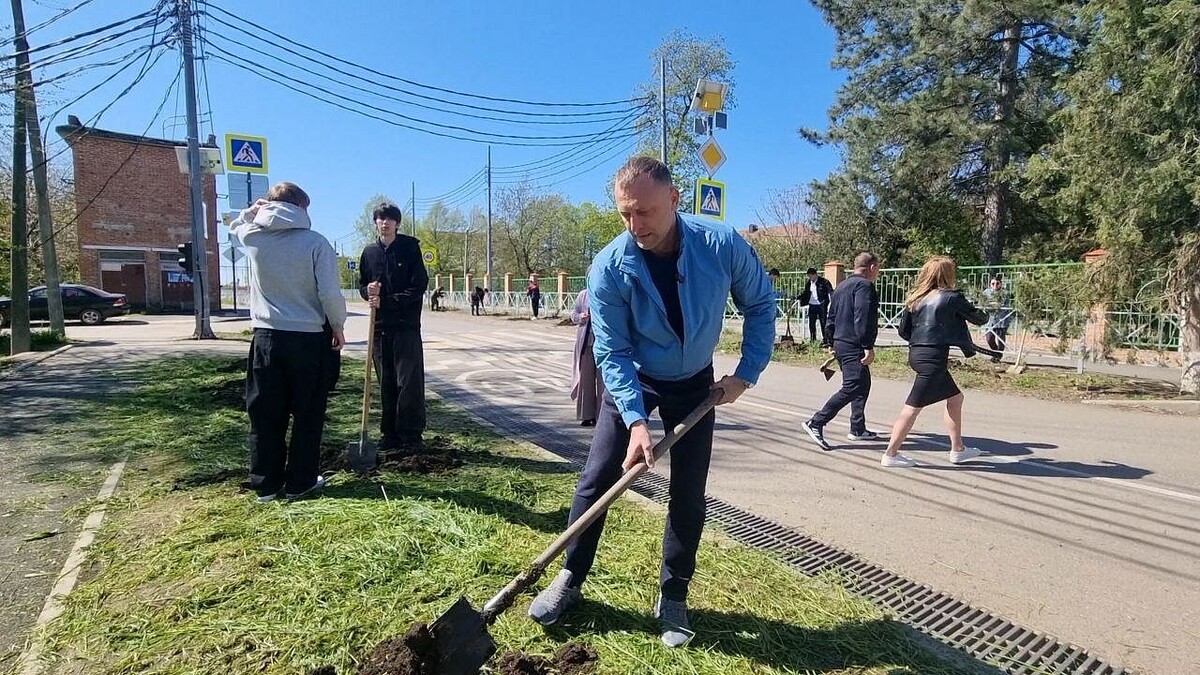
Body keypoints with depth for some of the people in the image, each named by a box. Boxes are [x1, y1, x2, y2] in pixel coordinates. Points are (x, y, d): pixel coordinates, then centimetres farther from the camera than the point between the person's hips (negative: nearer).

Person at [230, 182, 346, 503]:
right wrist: (338, 326, 1)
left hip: (266, 338, 4)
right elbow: (330, 292, -13)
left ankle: (266, 484, 19)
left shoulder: (253, 237, 2)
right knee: (308, 415, 9)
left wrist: (253, 210, 12)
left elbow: (236, 226, 29)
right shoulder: (315, 242, -9)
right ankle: (300, 482, 15)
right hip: (308, 338, -3)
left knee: (266, 415, 11)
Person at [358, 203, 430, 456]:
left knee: (409, 382, -3)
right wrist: (368, 291, -6)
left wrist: (386, 301, -14)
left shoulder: (410, 248, -2)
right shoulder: (369, 252, 12)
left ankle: (411, 436, 4)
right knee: (386, 383, 9)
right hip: (380, 325, 4)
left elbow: (419, 286, -8)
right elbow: (362, 285, 18)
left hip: (406, 325, -4)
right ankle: (390, 433, 18)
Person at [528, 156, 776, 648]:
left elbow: (760, 305, -5)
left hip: (695, 384, 1)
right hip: (631, 380, 0)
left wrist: (746, 373, -9)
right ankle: (570, 579, 19)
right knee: (596, 480, 0)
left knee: (689, 494, 4)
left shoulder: (724, 247, -23)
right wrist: (636, 420, -31)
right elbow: (613, 353, -21)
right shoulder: (609, 268, -25)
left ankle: (673, 597, 22)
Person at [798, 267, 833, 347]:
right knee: (811, 324, 11)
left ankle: (825, 340, 3)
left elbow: (831, 292, -11)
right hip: (812, 305, 6)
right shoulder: (808, 283, 9)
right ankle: (812, 340, 21)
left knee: (823, 323, -2)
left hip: (821, 306, -6)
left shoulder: (824, 282, -10)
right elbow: (805, 293, 20)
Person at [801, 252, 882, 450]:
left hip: (841, 343, 10)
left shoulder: (841, 287, 20)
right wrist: (869, 347, -21)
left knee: (863, 384, 18)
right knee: (851, 388, -13)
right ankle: (816, 423, -16)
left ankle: (858, 429, 22)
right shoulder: (865, 285, -9)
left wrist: (833, 345, 26)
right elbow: (863, 318, -20)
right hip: (854, 346, -10)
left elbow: (830, 319, 22)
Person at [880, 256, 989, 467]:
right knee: (913, 406, -4)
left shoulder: (915, 298, 11)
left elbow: (903, 331, 13)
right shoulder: (952, 297, -6)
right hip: (933, 357, -8)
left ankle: (957, 449, 29)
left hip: (916, 354, 8)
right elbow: (977, 318, 7)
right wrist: (984, 314, 29)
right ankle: (891, 454, 1)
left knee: (955, 397, 21)